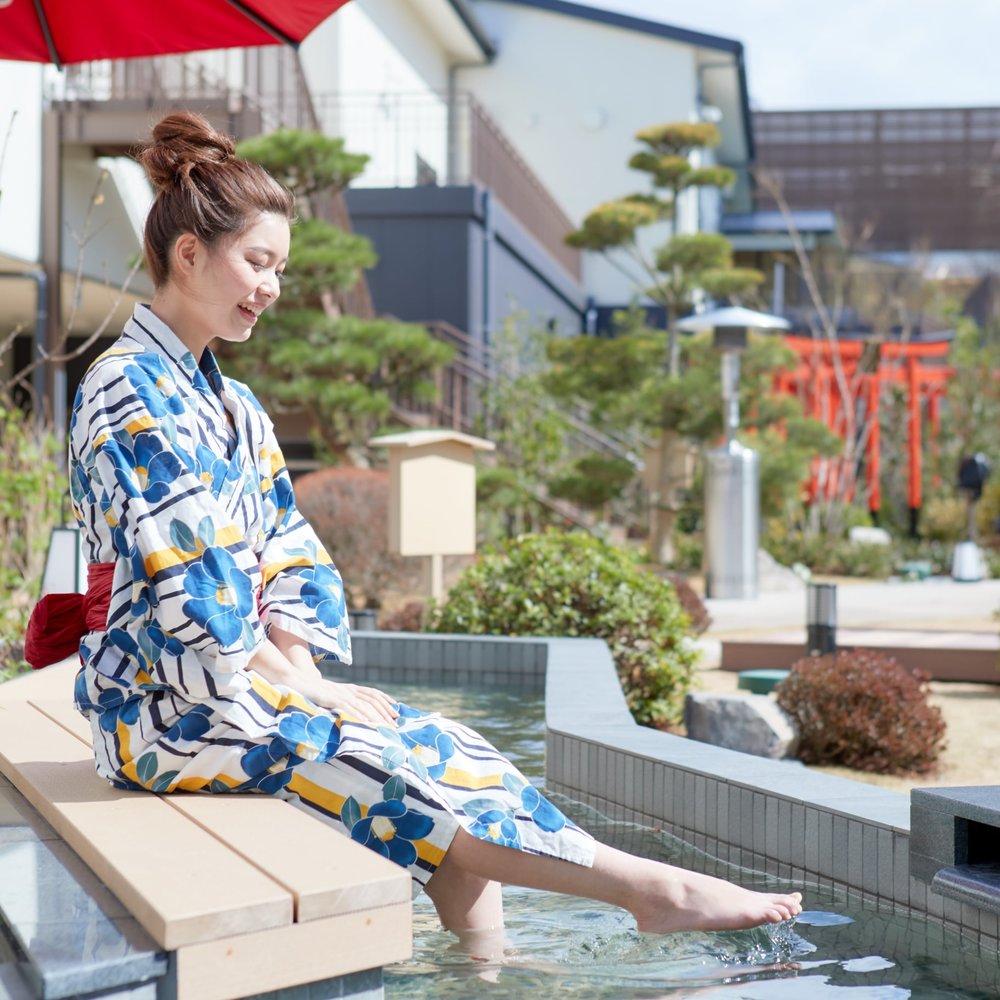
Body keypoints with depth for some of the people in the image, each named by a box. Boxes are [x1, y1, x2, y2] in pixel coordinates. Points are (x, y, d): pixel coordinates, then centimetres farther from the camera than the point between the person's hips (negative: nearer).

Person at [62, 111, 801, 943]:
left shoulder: (230, 404, 15)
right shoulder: (131, 394, -14)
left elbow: (287, 558, 12)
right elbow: (187, 590, -19)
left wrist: (301, 672, -3)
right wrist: (298, 686, -13)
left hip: (236, 679, 8)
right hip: (169, 704, -8)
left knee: (450, 750, -8)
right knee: (416, 770, -15)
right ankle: (658, 890, -11)